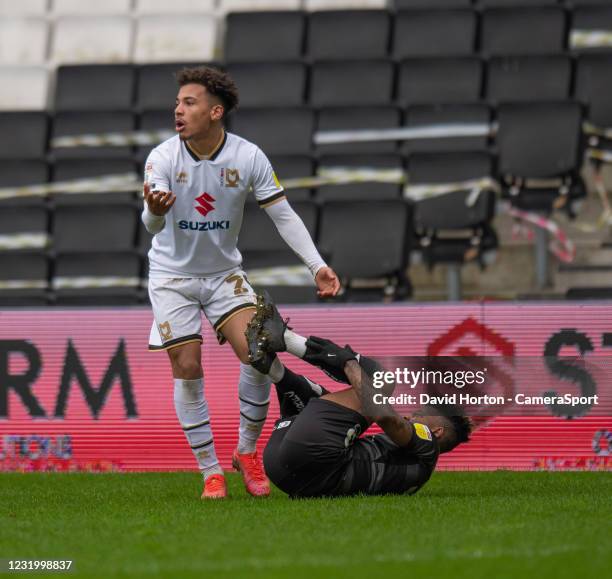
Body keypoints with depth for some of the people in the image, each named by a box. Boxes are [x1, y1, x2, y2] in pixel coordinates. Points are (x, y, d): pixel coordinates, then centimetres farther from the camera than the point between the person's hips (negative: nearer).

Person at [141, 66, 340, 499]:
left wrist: (317, 265, -20)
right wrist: (155, 211, -55)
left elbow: (283, 214, -9)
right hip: (173, 275, -1)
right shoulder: (163, 158, -17)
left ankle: (247, 452, 5)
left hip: (225, 272, 1)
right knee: (188, 370, -6)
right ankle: (211, 472, 6)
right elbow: (152, 224, -29)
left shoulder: (248, 157, -14)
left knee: (257, 354, -15)